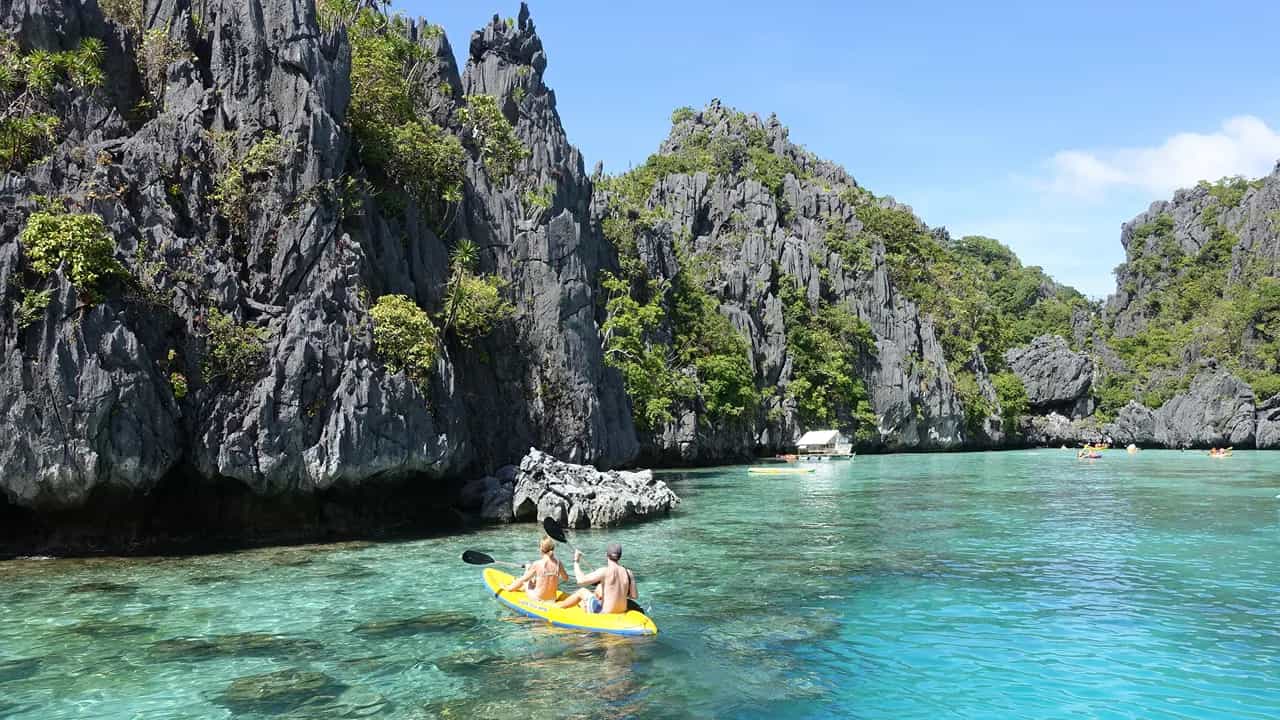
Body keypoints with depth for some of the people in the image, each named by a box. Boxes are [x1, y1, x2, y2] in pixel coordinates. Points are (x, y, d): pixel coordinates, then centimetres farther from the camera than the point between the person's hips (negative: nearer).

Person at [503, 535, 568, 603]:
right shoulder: (558, 563, -11)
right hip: (552, 599, 4)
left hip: (537, 599, -4)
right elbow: (566, 578, 7)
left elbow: (523, 579, -7)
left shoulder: (537, 564, -21)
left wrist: (508, 588, 10)